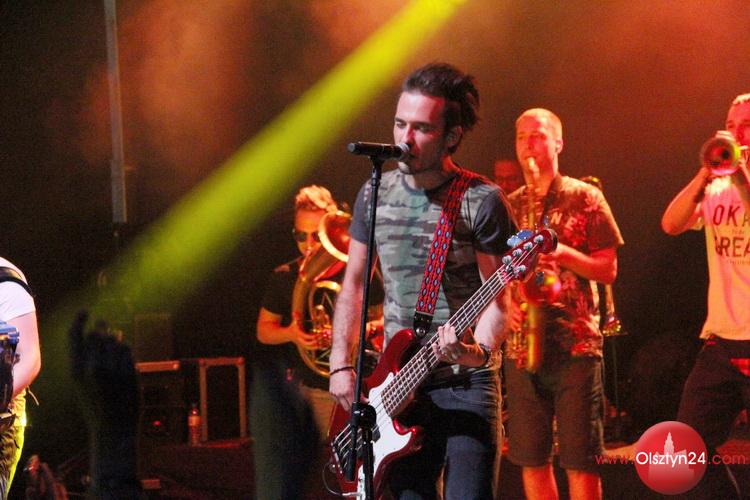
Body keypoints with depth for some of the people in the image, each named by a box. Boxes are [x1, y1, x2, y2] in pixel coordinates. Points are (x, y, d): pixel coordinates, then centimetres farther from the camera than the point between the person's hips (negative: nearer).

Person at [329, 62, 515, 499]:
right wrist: (341, 364, 6)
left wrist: (480, 350, -29)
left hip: (465, 385, -5)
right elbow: (354, 283, 14)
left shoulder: (482, 202, -9)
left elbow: (497, 298, -9)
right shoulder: (376, 194, 7)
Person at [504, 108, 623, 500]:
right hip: (522, 346, 4)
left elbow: (608, 270, 1)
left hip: (575, 344, -3)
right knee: (531, 459, 4)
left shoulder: (585, 198, 4)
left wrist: (563, 253, -15)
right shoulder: (507, 207, 14)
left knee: (580, 460, -5)